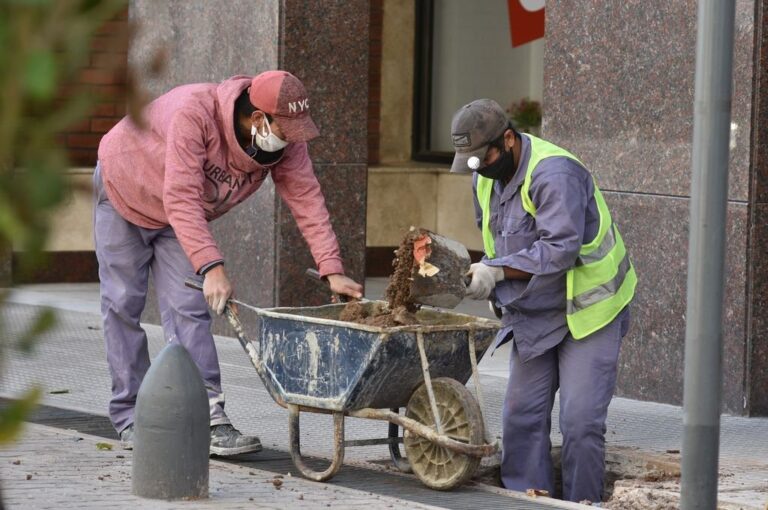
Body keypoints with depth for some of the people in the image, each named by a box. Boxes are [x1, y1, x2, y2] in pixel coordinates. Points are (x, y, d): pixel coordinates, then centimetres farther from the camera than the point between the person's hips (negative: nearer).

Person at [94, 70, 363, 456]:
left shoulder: (285, 141, -23)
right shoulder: (194, 113, -41)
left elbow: (307, 199, -23)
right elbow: (182, 198, -45)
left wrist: (332, 271, -32)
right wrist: (211, 266, -52)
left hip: (183, 217, 4)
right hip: (123, 191, -4)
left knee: (188, 309, -8)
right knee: (123, 305, -2)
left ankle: (209, 417, -16)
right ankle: (130, 416, 7)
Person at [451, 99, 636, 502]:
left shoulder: (554, 174, -24)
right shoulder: (486, 178, 4)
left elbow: (561, 248, -32)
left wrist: (498, 271, -34)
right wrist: (486, 274, 4)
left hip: (586, 310, -8)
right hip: (533, 317, 8)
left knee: (580, 419, -10)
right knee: (522, 415, 3)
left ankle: (582, 503, -1)